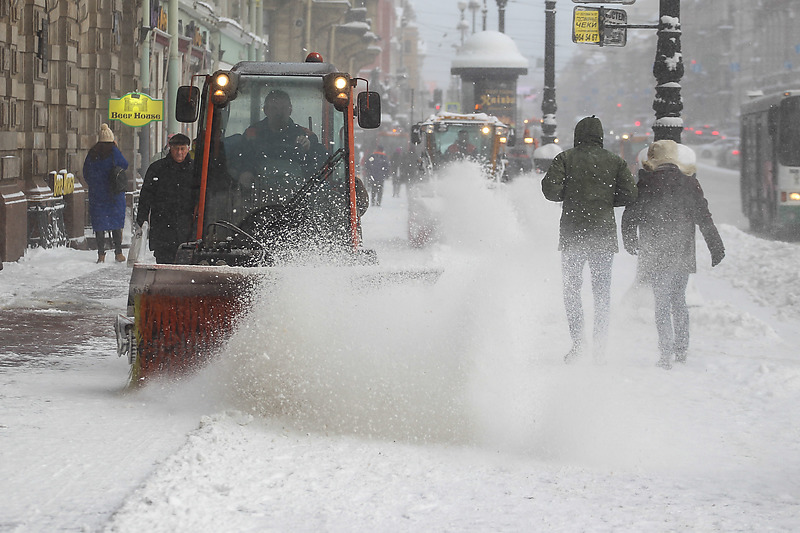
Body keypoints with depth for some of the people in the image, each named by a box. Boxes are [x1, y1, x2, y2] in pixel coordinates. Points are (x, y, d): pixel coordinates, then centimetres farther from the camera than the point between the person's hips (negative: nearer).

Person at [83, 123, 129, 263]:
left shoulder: (92, 153, 3)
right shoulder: (113, 151, -8)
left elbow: (86, 173, 8)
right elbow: (125, 165, 3)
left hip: (96, 194, 2)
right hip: (114, 193, -2)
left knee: (99, 224, 4)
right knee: (116, 222, 4)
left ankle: (101, 254, 1)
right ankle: (118, 253, 3)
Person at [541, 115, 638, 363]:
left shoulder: (565, 158, -1)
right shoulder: (615, 162, 4)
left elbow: (551, 190, -9)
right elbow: (630, 193, -2)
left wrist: (569, 196, 11)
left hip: (572, 234, -1)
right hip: (604, 234, 2)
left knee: (571, 288, 7)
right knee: (602, 289, 11)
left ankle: (577, 340, -4)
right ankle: (600, 342, 6)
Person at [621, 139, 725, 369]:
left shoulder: (644, 182, -3)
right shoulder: (689, 182, 1)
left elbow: (629, 217, 2)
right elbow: (704, 217, -1)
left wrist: (630, 244, 18)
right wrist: (716, 247, 4)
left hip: (655, 254, -2)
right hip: (683, 253, 2)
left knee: (662, 301, -1)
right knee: (679, 300, 17)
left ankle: (666, 354, -10)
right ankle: (681, 350, 20)